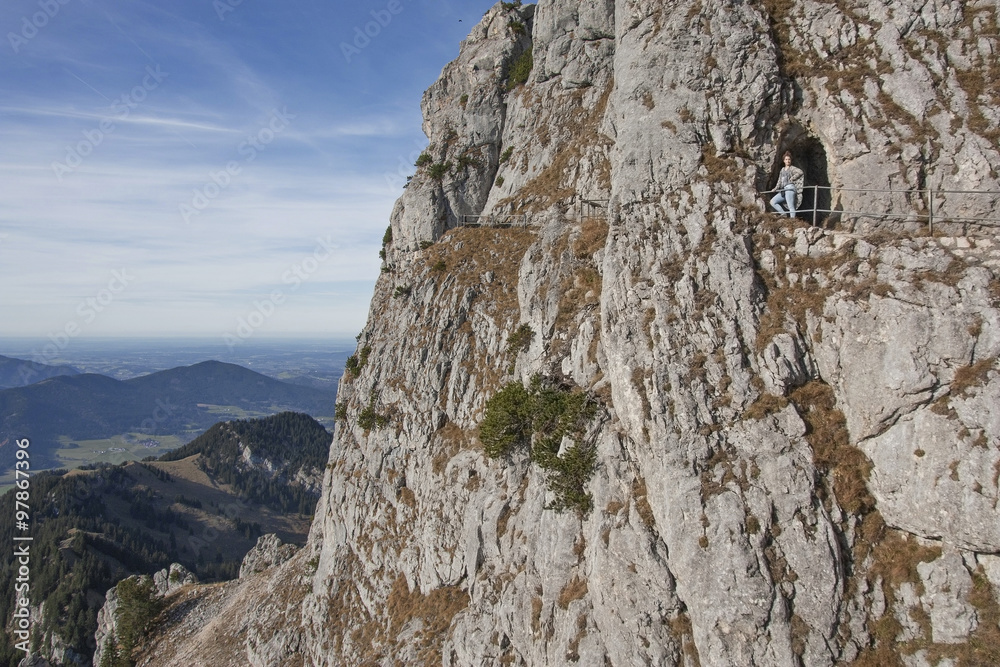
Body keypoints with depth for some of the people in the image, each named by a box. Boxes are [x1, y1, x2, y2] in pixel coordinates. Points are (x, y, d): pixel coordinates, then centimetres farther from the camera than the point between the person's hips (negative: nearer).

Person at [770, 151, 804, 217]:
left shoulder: (792, 168, 4)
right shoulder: (782, 170, 23)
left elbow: (800, 172, -13)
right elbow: (779, 181, 24)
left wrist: (792, 179, -10)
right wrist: (776, 188, 11)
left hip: (790, 188, -7)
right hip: (783, 190, 7)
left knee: (791, 206, -13)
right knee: (772, 202, -2)